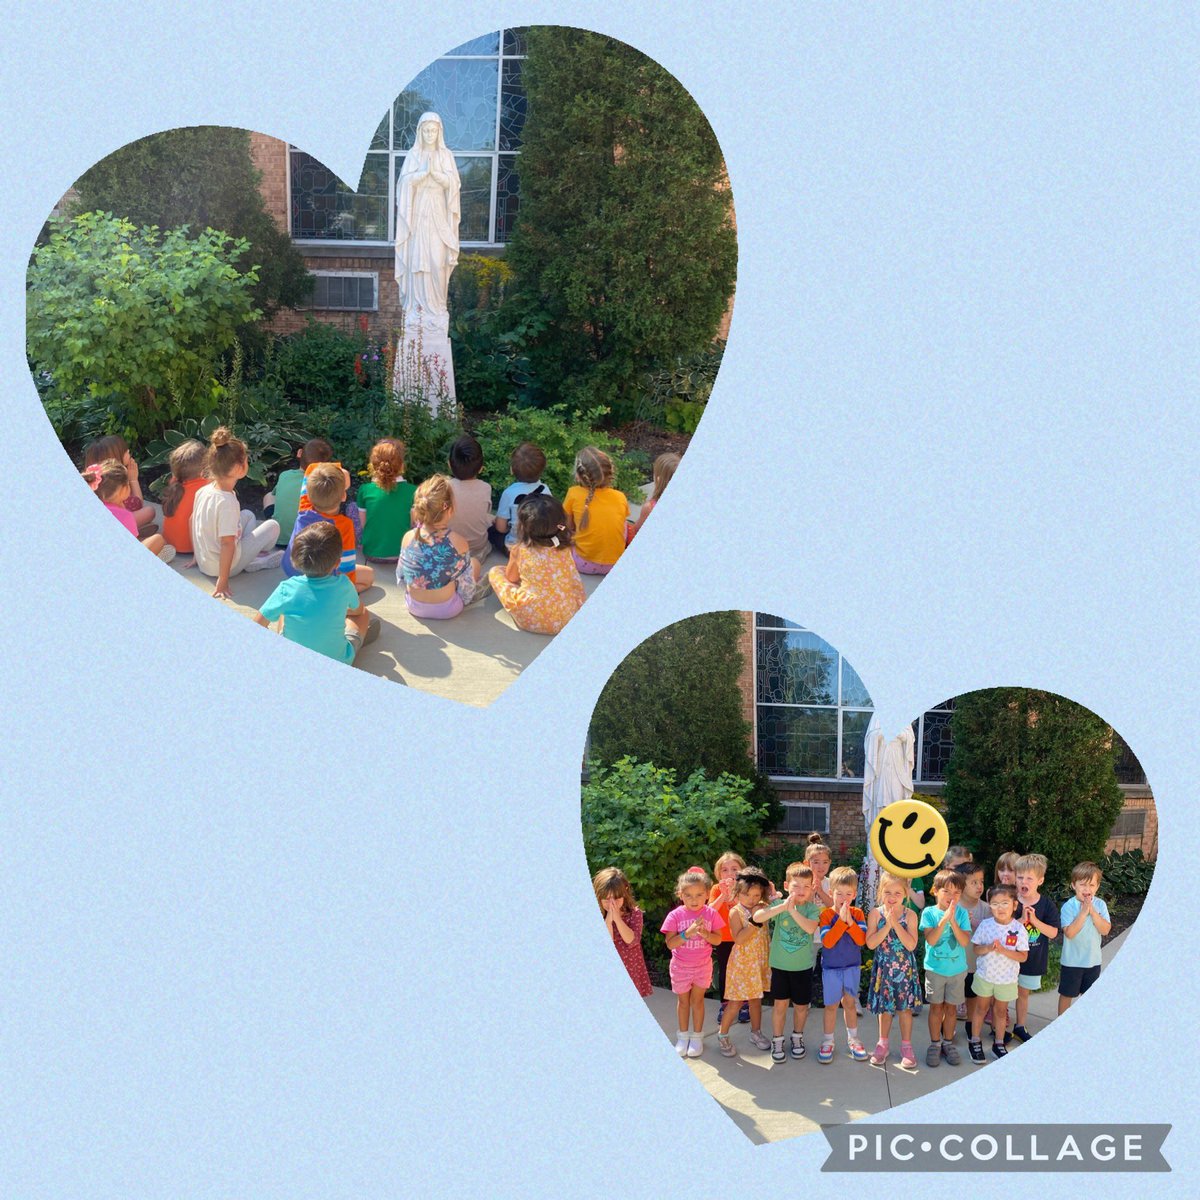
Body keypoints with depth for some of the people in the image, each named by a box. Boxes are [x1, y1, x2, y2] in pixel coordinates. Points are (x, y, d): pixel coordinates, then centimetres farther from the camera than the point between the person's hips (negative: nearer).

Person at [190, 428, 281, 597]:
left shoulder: (203, 491, -6)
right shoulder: (228, 502, -29)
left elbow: (192, 520, 7)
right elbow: (227, 544, -29)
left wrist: (197, 556, 19)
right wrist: (222, 582, -26)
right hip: (223, 567, -8)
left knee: (248, 515, 24)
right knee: (272, 526, 1)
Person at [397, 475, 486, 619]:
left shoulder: (408, 538, -17)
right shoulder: (458, 542, -25)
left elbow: (401, 576, -2)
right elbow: (467, 585, -14)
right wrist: (467, 597, 8)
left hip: (414, 607, 3)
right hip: (446, 610, -3)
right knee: (474, 562, 22)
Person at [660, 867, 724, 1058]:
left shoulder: (710, 914, -11)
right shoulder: (675, 915, -16)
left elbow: (718, 940, -10)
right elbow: (670, 943, -19)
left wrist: (704, 933, -30)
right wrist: (688, 932, -31)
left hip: (703, 965, 0)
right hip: (681, 966, 0)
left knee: (697, 1000, 8)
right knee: (683, 1000, 14)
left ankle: (697, 1036, 22)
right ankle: (683, 1036, 30)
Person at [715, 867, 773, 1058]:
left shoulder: (762, 908, 1)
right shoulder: (736, 912, -15)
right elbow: (738, 938, -24)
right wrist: (754, 920, -29)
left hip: (760, 961, 5)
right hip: (742, 962, -5)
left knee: (756, 998, 16)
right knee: (737, 1000, -1)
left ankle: (756, 1032, 30)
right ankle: (723, 1035, 12)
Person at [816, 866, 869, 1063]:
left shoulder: (857, 914, -4)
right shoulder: (826, 914, -12)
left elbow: (861, 940, -14)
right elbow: (827, 942, -23)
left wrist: (850, 922, -26)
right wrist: (841, 921, -28)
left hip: (852, 967, 2)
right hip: (831, 968, -2)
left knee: (850, 1003, 13)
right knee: (831, 1005, 5)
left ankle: (852, 1038, 27)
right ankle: (827, 1042, 17)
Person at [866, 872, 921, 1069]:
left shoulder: (909, 915, -9)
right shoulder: (876, 914, -7)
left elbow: (911, 945, -18)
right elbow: (870, 943, -15)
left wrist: (896, 924, -23)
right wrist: (887, 925, -23)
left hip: (905, 968, -1)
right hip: (883, 968, 1)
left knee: (905, 1007, 7)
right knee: (885, 1007, 12)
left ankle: (906, 1046, 21)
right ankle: (883, 1044, 29)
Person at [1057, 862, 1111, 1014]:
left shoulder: (1100, 905, -7)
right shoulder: (1069, 907, -17)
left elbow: (1105, 930, -15)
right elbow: (1069, 933, -25)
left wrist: (1093, 912, -24)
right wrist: (1083, 913, -28)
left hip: (1093, 960, 3)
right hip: (1072, 960, -3)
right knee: (1067, 994, 10)